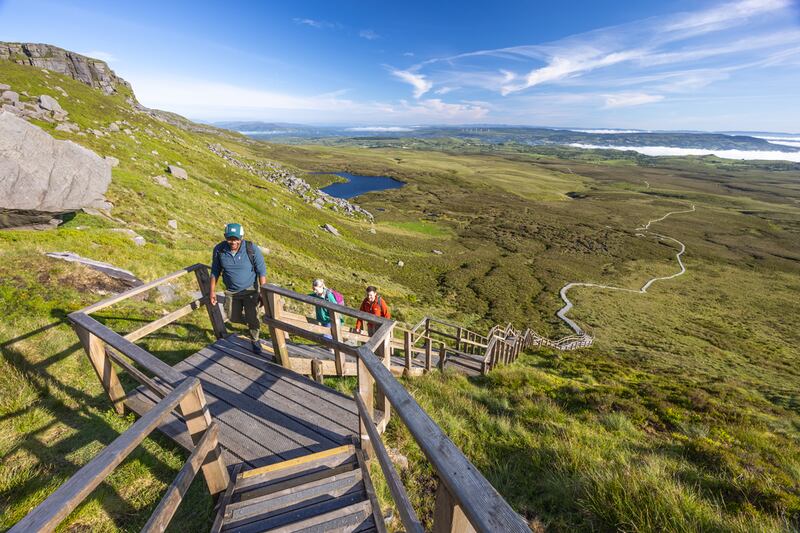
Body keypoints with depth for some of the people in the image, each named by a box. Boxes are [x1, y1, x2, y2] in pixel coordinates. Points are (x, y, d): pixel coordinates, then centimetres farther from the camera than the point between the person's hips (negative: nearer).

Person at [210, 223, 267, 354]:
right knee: (233, 318, 14)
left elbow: (262, 272, -15)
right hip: (231, 291, 4)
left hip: (250, 289, -3)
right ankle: (252, 323, 47)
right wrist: (212, 290, 1)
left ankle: (255, 341, 25)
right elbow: (215, 271, 1)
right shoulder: (219, 249, -15)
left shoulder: (252, 249, -23)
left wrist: (263, 293, -15)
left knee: (252, 317, -3)